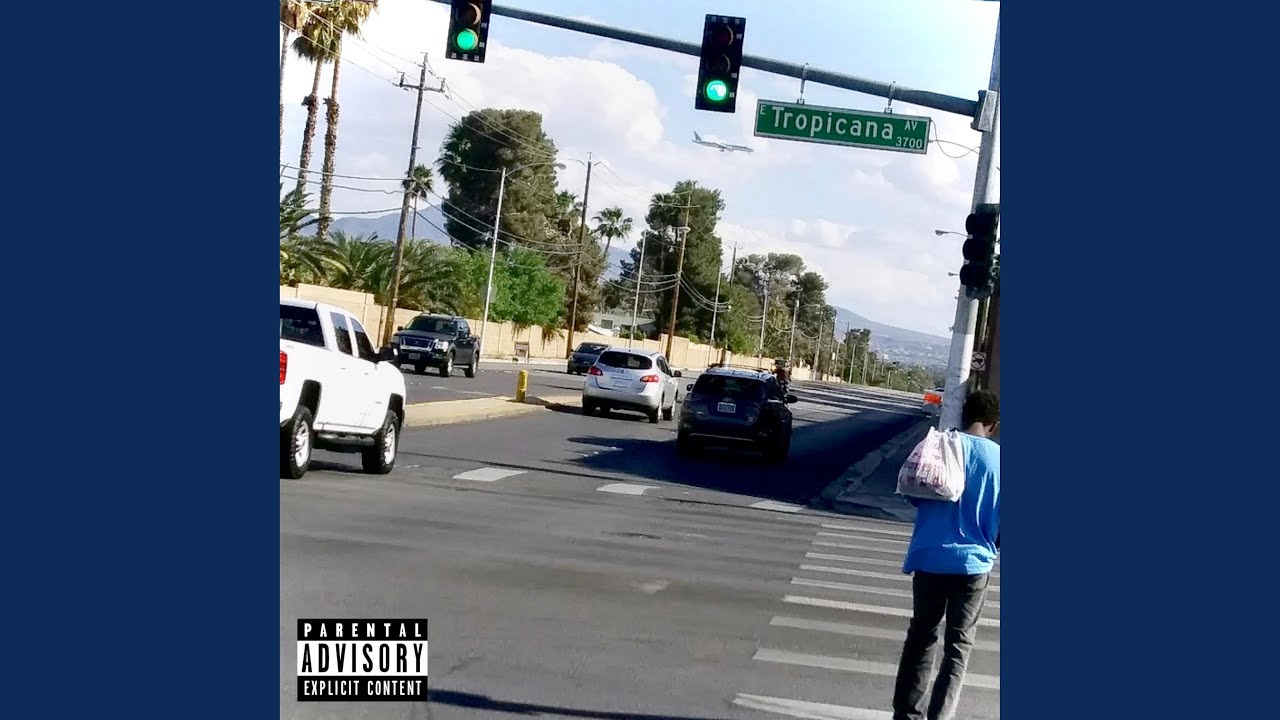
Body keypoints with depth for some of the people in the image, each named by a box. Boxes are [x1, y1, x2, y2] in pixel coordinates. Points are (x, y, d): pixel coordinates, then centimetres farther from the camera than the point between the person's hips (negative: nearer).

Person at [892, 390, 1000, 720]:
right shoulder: (999, 459, -2)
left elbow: (914, 494, 4)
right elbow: (1001, 519, 3)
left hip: (930, 558, 1)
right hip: (974, 562, -1)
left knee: (921, 637, 15)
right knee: (958, 646, 5)